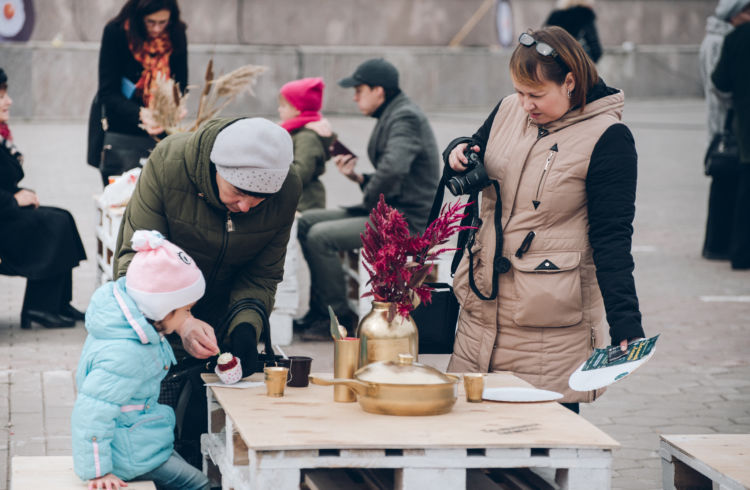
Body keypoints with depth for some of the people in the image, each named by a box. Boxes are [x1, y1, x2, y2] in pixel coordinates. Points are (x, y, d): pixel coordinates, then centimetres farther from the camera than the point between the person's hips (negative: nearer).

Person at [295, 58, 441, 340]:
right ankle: (319, 310, 14)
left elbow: (393, 169, -33)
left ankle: (341, 319, -8)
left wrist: (368, 203, -17)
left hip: (407, 221, -11)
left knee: (320, 236, -21)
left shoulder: (406, 118, -16)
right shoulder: (391, 116, 16)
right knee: (306, 221, 11)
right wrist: (357, 177, 5)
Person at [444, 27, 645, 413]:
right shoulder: (508, 112, 8)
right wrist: (457, 153, 3)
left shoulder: (607, 138, -9)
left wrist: (625, 325, -18)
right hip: (482, 310, 6)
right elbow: (474, 147, 29)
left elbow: (611, 237, -11)